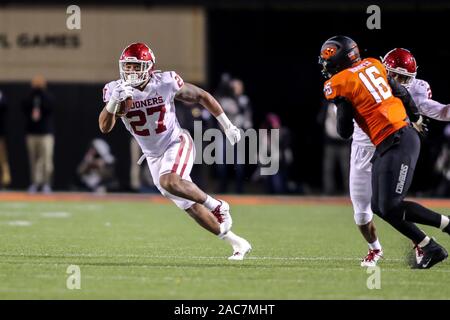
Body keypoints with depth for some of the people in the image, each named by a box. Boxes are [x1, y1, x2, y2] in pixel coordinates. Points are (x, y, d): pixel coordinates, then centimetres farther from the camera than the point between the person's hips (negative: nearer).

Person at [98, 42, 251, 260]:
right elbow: (104, 127, -20)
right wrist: (114, 102, -39)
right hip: (153, 156, 4)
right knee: (190, 207, 5)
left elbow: (202, 97, -2)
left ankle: (216, 206, -13)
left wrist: (227, 126, 3)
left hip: (176, 143, -4)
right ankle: (237, 243, 18)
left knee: (169, 182, -34)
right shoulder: (117, 90, -11)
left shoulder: (166, 83, -17)